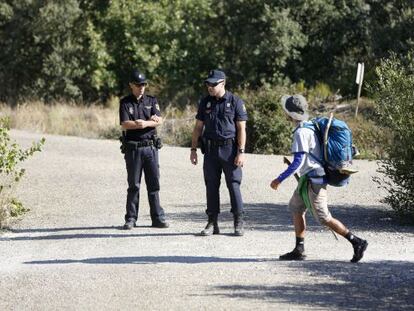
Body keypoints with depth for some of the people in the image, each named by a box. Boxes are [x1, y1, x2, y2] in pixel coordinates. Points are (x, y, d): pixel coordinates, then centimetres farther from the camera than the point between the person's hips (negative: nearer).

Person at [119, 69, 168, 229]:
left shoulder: (151, 101, 9)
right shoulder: (125, 103, 2)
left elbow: (159, 120, -4)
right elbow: (125, 124, -11)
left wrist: (144, 123, -20)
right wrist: (150, 121, -14)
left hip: (150, 147, 2)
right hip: (133, 148, -2)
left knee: (154, 183, 2)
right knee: (133, 185, 2)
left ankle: (158, 218, 5)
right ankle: (131, 219, 6)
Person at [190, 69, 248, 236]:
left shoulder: (235, 102, -2)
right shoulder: (205, 102, 10)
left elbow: (241, 128, -4)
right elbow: (198, 127, 13)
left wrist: (241, 152, -11)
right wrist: (193, 149, 6)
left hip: (229, 149, -4)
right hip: (211, 149, 4)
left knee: (234, 185, -5)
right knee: (211, 186, 5)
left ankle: (239, 223, 2)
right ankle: (212, 223, 10)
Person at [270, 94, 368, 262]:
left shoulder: (301, 133, -20)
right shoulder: (310, 126, 9)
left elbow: (298, 161, -24)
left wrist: (280, 179, -20)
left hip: (314, 180, -10)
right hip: (308, 179, 10)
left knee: (324, 218, -6)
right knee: (296, 208, 15)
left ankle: (356, 242, -4)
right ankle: (299, 250, 17)